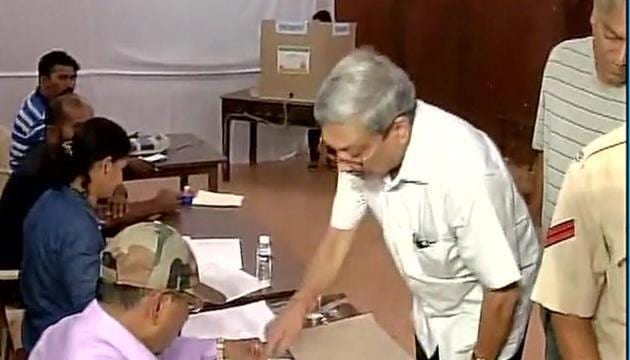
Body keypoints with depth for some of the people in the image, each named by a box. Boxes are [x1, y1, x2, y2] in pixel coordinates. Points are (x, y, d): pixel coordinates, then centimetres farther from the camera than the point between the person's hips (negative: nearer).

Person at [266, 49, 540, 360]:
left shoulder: (464, 171, -38)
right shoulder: (362, 146, -18)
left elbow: (503, 289, -27)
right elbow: (340, 232, -2)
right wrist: (300, 304, -10)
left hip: (482, 314, -5)